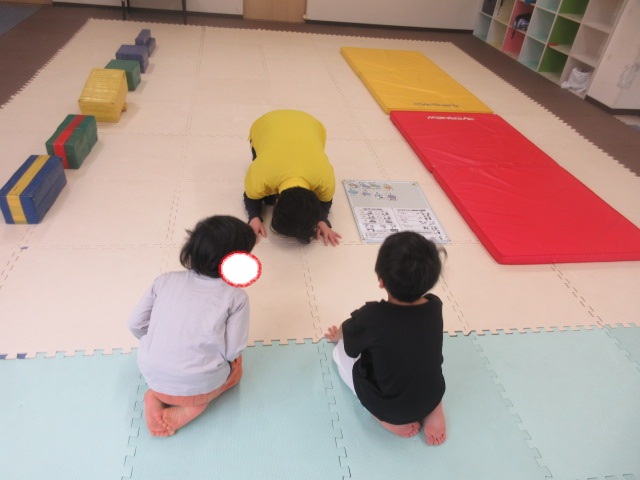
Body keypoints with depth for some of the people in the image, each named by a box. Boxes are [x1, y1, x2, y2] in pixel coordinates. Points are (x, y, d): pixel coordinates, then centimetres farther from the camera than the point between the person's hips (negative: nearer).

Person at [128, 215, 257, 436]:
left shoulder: (166, 280, -1)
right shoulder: (236, 296, -11)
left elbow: (136, 324, 3)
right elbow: (233, 351, -12)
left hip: (152, 377, 4)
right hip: (198, 385, -3)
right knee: (234, 366, 27)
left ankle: (156, 396, 9)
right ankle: (191, 407, 3)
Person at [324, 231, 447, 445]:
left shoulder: (371, 316, -29)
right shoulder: (435, 306, -17)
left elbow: (344, 334, -4)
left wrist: (339, 334, 18)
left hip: (387, 407, -4)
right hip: (433, 396, 4)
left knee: (341, 351, 13)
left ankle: (391, 418, 4)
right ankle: (432, 407, 11)